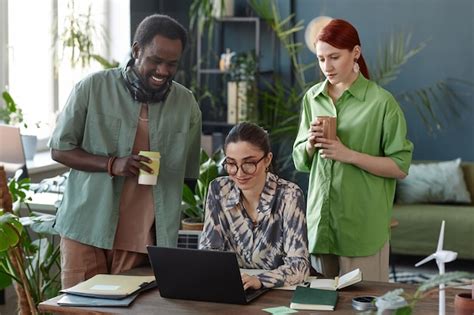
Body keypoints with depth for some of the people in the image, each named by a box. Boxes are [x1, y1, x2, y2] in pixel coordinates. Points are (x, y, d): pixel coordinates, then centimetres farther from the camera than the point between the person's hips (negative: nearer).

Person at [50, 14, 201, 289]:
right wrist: (112, 164, -16)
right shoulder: (93, 88, -4)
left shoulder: (187, 104, 4)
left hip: (143, 240, 2)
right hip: (86, 229, -1)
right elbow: (60, 150, 0)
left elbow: (188, 175, 11)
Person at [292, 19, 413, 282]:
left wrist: (349, 154, -17)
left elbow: (400, 167, -7)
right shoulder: (312, 98, 8)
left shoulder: (381, 102, -7)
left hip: (362, 223, -4)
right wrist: (310, 144, -7)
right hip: (319, 219, 4)